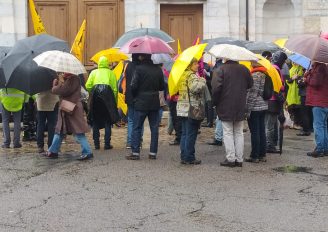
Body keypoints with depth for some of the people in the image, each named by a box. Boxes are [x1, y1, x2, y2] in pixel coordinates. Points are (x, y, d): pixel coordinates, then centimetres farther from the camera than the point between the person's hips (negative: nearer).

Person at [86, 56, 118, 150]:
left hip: (95, 93, 1)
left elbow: (88, 86, 3)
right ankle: (107, 144, 2)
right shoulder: (111, 73, 12)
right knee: (107, 121, 7)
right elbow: (115, 88, 4)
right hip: (107, 93, -1)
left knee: (95, 121, 10)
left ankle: (96, 144, 8)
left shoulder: (94, 72, 14)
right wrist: (115, 102, 7)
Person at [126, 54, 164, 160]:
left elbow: (134, 86, -13)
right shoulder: (158, 69, 1)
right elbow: (162, 87, 6)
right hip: (154, 103, 4)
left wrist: (134, 96, 5)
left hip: (141, 103, -4)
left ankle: (135, 152, 2)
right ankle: (153, 152, 10)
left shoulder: (139, 69, -13)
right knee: (154, 128, 9)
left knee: (136, 128, 4)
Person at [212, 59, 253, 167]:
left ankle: (230, 158, 1)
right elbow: (250, 84, 12)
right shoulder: (244, 69, 3)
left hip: (226, 107, -4)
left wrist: (215, 102, -2)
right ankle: (239, 159, 12)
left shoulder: (220, 70, -12)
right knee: (239, 133, 11)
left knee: (228, 133, 3)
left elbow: (216, 88, -17)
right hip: (240, 108, 4)